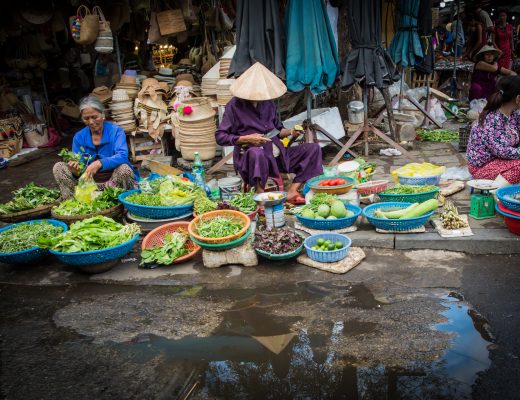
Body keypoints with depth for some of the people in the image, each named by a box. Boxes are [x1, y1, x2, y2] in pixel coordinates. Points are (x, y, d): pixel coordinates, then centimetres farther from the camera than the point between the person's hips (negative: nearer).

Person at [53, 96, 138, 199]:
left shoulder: (115, 131, -4)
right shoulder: (79, 137, 6)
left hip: (113, 180, -4)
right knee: (58, 167, -9)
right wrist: (76, 172, -25)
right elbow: (78, 170, 1)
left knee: (124, 169, -35)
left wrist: (99, 163, -39)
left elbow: (122, 156, -22)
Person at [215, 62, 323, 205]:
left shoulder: (268, 102, 13)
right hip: (250, 156, -7)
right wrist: (247, 139, -19)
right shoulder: (235, 105, -5)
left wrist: (289, 132, 1)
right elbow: (220, 136, -8)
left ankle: (292, 191, -15)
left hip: (277, 154, 7)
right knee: (256, 152, -43)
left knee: (314, 148, -5)